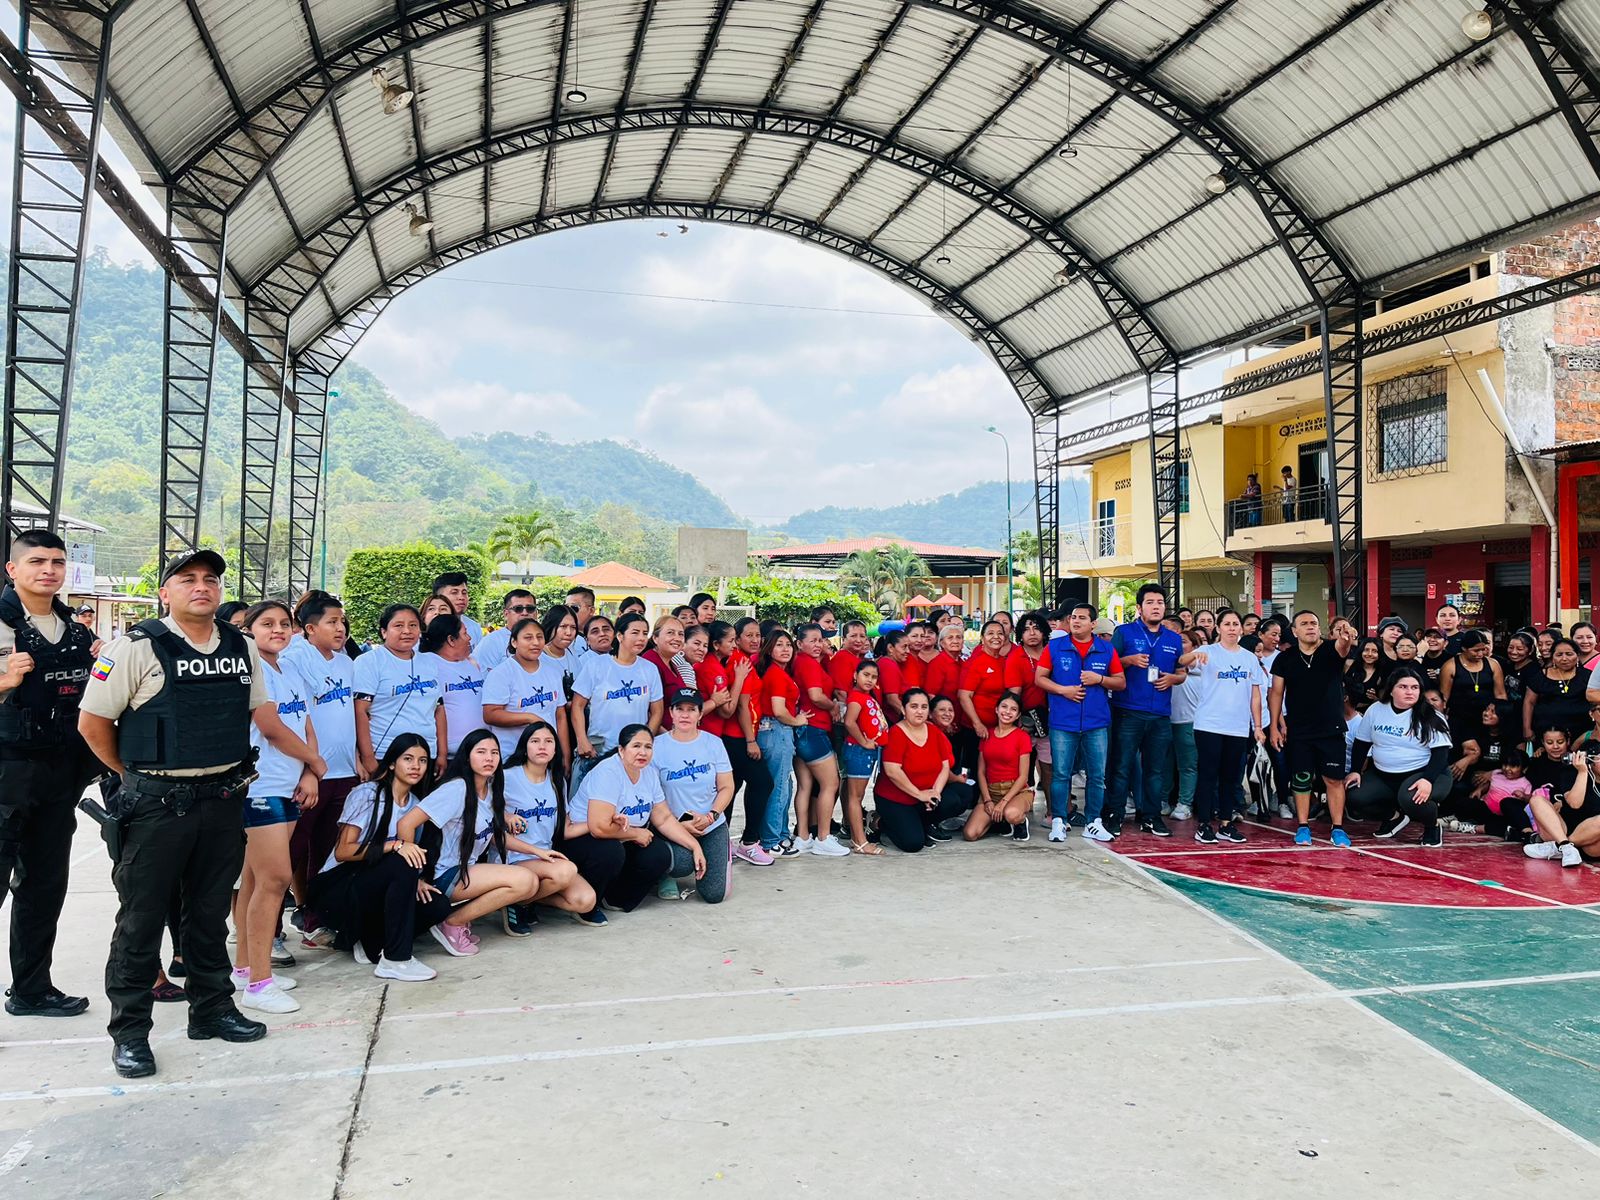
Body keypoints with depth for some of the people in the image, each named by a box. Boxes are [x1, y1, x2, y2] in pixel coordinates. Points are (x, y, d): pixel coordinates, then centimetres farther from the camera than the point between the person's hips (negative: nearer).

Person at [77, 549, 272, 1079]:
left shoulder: (242, 649, 6)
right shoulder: (138, 647, -10)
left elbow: (261, 713, 18)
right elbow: (93, 723, -5)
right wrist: (137, 775, 3)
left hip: (223, 798, 5)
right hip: (157, 803, -5)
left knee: (210, 912, 16)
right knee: (141, 917, 4)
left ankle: (212, 1009, 30)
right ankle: (129, 1031, 17)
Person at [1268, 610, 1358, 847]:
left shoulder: (1331, 650, -3)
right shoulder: (1284, 658, 1)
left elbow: (1342, 648, -28)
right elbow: (1277, 693, 4)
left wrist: (1346, 638, -52)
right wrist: (1275, 726, -2)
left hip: (1331, 730, -1)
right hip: (1298, 732, 1)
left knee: (1334, 779, 3)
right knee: (1301, 781, 6)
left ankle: (1338, 828, 11)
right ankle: (1303, 827, 16)